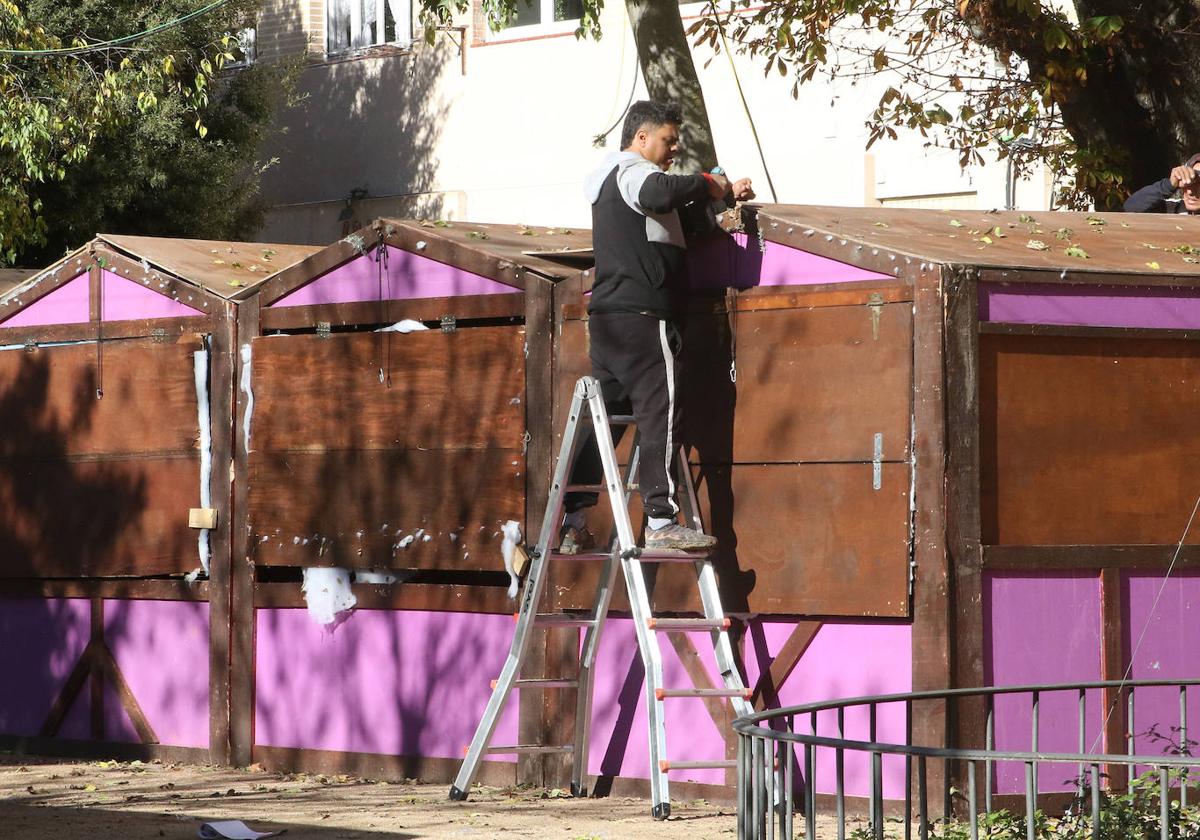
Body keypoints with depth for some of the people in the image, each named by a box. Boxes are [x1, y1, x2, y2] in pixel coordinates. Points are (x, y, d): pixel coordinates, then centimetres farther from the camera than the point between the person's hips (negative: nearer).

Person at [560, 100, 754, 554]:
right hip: (642, 315, -10)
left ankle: (573, 524, 7)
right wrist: (705, 184, -16)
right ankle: (661, 522, -17)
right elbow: (658, 194, -31)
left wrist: (724, 195, 27)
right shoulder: (633, 172, -6)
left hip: (607, 314, 10)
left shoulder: (609, 179, 26)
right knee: (660, 414, -11)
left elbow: (676, 212, 37)